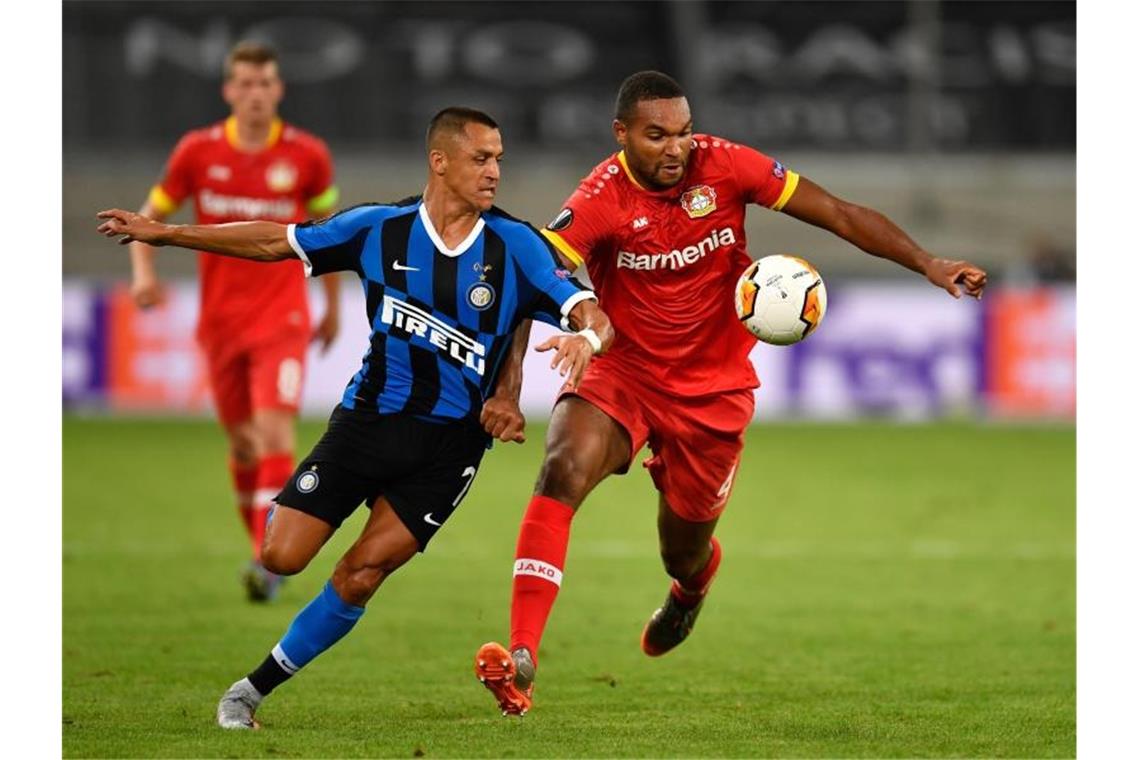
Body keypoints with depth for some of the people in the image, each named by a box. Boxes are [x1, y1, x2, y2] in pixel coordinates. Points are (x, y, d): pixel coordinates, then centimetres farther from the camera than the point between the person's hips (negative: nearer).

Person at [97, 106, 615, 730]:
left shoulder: (516, 246, -8)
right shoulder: (380, 229, -3)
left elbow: (594, 318, -13)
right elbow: (277, 241, 8)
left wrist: (586, 336, -38)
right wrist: (167, 233, 8)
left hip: (449, 443, -1)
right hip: (368, 418, 1)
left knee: (360, 577, -10)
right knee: (282, 557, -9)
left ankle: (256, 688, 6)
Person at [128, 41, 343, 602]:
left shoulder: (306, 155, -4)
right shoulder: (197, 151, -2)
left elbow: (329, 226, 12)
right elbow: (149, 217, 8)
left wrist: (333, 306, 17)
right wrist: (143, 272, -10)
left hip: (282, 318, -2)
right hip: (220, 321, 2)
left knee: (275, 427, -19)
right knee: (242, 443, 9)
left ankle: (270, 559, -21)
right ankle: (264, 546, 28)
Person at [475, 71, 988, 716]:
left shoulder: (724, 166, -13)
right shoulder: (603, 198, -19)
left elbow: (841, 215, -8)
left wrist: (928, 264, -14)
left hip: (714, 391, 2)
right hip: (621, 374, -2)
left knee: (684, 554, 12)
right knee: (563, 471, -30)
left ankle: (694, 582, 55)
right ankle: (522, 657, -34)